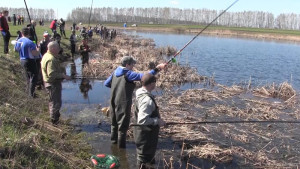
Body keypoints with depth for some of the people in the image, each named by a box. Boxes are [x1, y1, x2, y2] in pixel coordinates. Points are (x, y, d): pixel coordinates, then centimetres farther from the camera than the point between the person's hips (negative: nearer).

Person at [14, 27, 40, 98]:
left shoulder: (18, 41, 2)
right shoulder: (30, 42, -21)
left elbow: (15, 50, 18)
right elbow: (35, 54, -22)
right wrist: (38, 50, -3)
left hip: (22, 60, 8)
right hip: (30, 61, -8)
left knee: (28, 77, 22)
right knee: (33, 77, 0)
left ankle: (29, 89, 33)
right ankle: (31, 93, -1)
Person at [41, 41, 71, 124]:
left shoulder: (47, 55, 10)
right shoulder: (51, 59, -25)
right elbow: (52, 74, -30)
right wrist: (63, 75, -26)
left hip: (51, 83, 11)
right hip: (53, 83, -11)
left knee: (53, 101, 24)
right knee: (56, 102, 0)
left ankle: (54, 118, 39)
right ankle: (54, 120, 12)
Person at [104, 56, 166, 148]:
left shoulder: (115, 72, 7)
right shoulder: (128, 74, -15)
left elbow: (106, 83, 14)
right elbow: (143, 76, -24)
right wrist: (157, 68, -23)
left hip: (113, 102, 8)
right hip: (123, 104, -8)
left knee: (114, 123, 22)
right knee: (123, 125, 2)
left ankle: (113, 141, 36)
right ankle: (121, 146, 9)